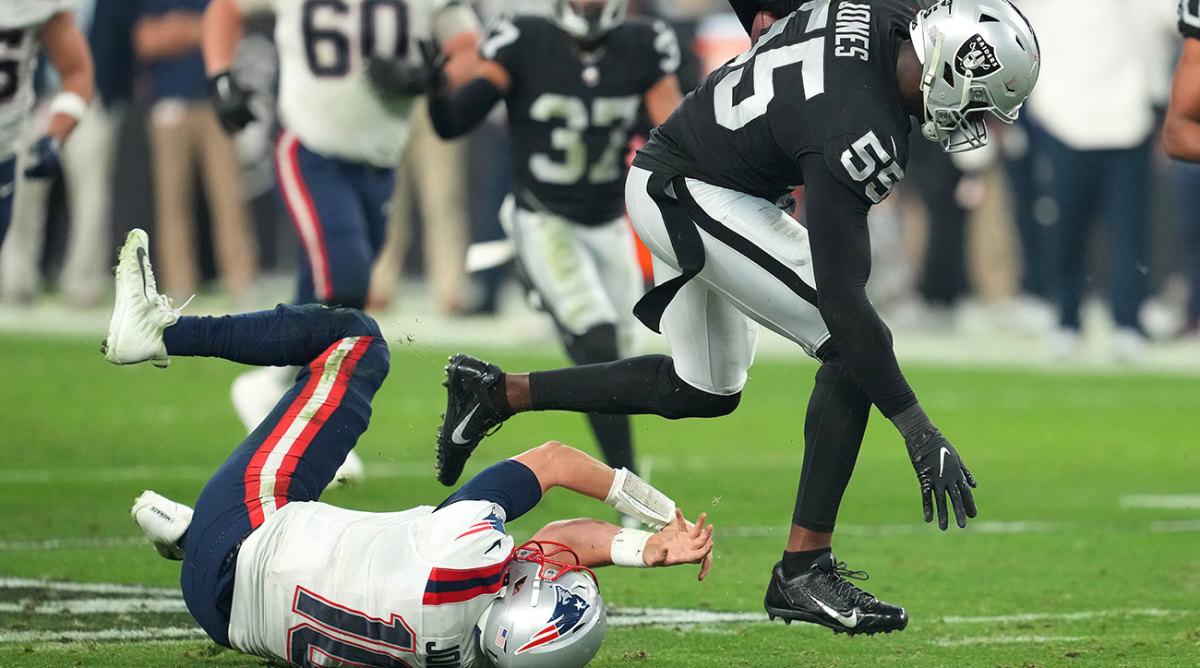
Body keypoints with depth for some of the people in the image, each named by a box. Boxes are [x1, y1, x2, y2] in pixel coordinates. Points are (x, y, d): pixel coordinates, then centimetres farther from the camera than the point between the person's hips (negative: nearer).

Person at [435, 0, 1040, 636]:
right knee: (853, 348, -14)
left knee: (705, 391, 23)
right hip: (689, 195, -10)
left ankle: (498, 391, 29)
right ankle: (804, 570, -10)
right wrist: (918, 430, -30)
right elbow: (839, 294, -31)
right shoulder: (862, 133, -31)